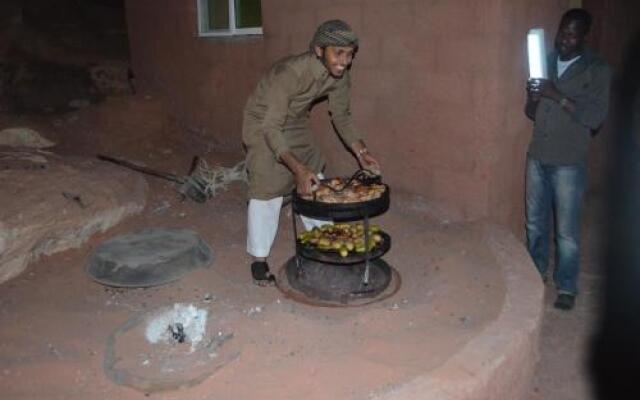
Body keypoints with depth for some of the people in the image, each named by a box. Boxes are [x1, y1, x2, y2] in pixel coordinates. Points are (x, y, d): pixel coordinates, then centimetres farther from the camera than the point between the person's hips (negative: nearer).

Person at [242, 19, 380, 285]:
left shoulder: (340, 75, -17)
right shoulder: (290, 72, -38)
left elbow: (341, 116, -1)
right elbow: (271, 128, -39)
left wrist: (361, 151, -13)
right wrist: (298, 168, -49)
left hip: (296, 125, 7)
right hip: (263, 125, -6)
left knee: (315, 184, 8)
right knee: (267, 190, -10)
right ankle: (259, 259, 4)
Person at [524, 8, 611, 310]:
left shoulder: (597, 69, -7)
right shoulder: (546, 62, 7)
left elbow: (596, 117, -17)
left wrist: (558, 96, -24)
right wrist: (533, 99, -12)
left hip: (569, 163, -5)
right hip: (537, 157, 5)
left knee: (567, 231, 3)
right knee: (535, 222, 15)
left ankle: (567, 287, 20)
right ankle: (535, 274, 33)